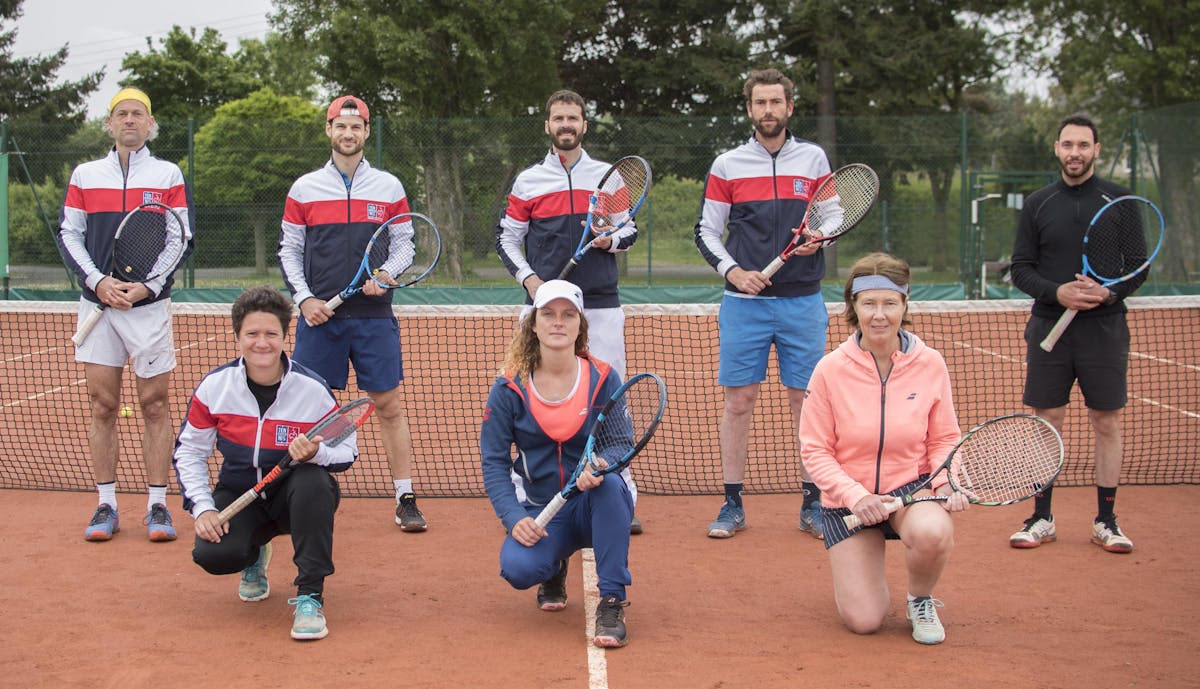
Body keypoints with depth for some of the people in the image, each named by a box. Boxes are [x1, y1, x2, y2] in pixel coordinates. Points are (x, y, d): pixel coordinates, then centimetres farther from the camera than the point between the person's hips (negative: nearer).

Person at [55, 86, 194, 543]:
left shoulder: (169, 175, 5)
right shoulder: (84, 175, 10)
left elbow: (183, 239, 2)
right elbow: (68, 235, 7)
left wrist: (148, 286, -12)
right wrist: (98, 281, -9)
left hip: (150, 303, -2)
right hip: (97, 302, 2)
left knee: (155, 405, -1)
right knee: (102, 406, 2)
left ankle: (157, 506, 4)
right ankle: (106, 505, 7)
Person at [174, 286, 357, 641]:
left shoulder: (312, 388, -14)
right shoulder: (214, 386, -8)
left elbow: (347, 449, -7)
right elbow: (188, 451, 1)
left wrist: (316, 453, -30)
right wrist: (202, 508, -10)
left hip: (295, 494, -2)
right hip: (238, 494, 2)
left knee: (313, 481, -38)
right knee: (211, 554, -28)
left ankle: (310, 597, -25)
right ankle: (254, 557, 16)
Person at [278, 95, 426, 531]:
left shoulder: (389, 188, 7)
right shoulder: (304, 188, 6)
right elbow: (289, 250, 9)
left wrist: (386, 275, -9)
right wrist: (304, 298, -4)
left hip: (374, 318, 0)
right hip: (319, 316, 0)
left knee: (389, 406, 0)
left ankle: (405, 500, 6)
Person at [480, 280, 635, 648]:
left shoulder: (604, 380, -4)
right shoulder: (509, 389, -4)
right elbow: (494, 462, -4)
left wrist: (601, 464, -32)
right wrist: (514, 518, -20)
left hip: (597, 507, -1)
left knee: (609, 484, -36)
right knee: (518, 568, -29)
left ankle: (612, 603, -24)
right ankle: (554, 571, 14)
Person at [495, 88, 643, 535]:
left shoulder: (609, 176, 9)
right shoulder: (528, 180, 7)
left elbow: (630, 229, 14)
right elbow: (506, 237, 11)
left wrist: (612, 239, -7)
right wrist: (527, 277, -3)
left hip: (601, 305, 0)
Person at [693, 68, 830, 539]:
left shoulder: (814, 158, 7)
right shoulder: (727, 165, 5)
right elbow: (706, 231, 7)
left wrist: (818, 240, -9)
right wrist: (733, 271, -8)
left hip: (802, 302, 1)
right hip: (744, 303, -1)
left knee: (807, 401, 3)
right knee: (738, 402, 0)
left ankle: (812, 505, 12)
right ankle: (732, 505, 9)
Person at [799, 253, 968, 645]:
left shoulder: (930, 365, -8)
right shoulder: (831, 370, -12)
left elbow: (945, 438, 3)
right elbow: (815, 451, -7)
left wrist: (946, 481, -17)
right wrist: (855, 496, -20)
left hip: (912, 487, 0)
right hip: (848, 500, 0)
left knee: (932, 532, -37)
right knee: (862, 620, -11)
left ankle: (921, 600, -1)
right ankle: (860, 569, 28)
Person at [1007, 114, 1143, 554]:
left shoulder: (1120, 200, 4)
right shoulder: (1038, 204, 7)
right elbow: (1020, 269, 4)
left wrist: (1110, 293, -16)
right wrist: (1057, 292, -14)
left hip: (1105, 328, -1)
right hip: (1049, 326, 1)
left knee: (1107, 423, 3)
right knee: (1046, 422, 3)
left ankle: (1106, 521, 12)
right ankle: (1042, 518, 12)